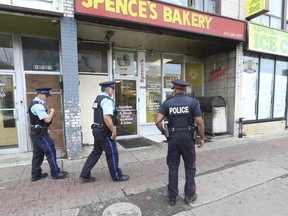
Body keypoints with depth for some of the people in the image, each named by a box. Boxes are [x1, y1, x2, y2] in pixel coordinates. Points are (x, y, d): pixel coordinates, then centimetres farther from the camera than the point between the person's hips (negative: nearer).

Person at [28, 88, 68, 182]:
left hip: (36, 133, 10)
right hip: (40, 133, -10)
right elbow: (47, 119, -24)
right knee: (51, 151, -2)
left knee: (38, 153, 16)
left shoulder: (37, 104, 13)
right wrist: (52, 111, -9)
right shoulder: (37, 105, -20)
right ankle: (56, 173, 9)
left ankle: (36, 175, 26)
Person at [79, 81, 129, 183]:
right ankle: (117, 176, 20)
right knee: (112, 154, 4)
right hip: (104, 131, -10)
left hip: (97, 130, 10)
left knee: (96, 152, 18)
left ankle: (85, 175, 24)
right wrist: (113, 131, -21)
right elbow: (107, 117, -30)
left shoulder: (98, 98, 15)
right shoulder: (107, 100, -17)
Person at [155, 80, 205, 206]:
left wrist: (163, 131, 7)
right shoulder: (193, 102, -3)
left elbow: (157, 121, -9)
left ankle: (172, 196, 23)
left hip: (173, 137, 1)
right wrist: (202, 138, 4)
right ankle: (189, 195, 25)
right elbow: (199, 122, -7)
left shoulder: (167, 103, -1)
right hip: (187, 137, -1)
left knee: (173, 167, 12)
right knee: (190, 166, 16)